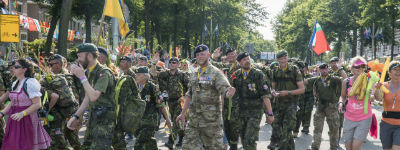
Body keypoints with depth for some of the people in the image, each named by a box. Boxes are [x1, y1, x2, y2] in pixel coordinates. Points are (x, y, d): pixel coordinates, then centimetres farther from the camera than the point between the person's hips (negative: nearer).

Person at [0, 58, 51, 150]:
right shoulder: (15, 84, 12)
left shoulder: (30, 83, -14)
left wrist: (22, 114, -26)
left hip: (27, 120, -8)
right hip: (15, 120, 8)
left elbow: (37, 104, -17)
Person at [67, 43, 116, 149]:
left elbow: (94, 96, -27)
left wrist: (82, 77, -21)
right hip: (93, 119, 9)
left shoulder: (104, 73, -16)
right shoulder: (89, 73, 13)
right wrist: (76, 116, 15)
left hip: (104, 121, -9)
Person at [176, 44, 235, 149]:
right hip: (194, 117, 7)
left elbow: (224, 88, -19)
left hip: (211, 117, -6)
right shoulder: (194, 75, 14)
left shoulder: (215, 73, -7)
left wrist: (229, 93, -43)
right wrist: (183, 113, 16)